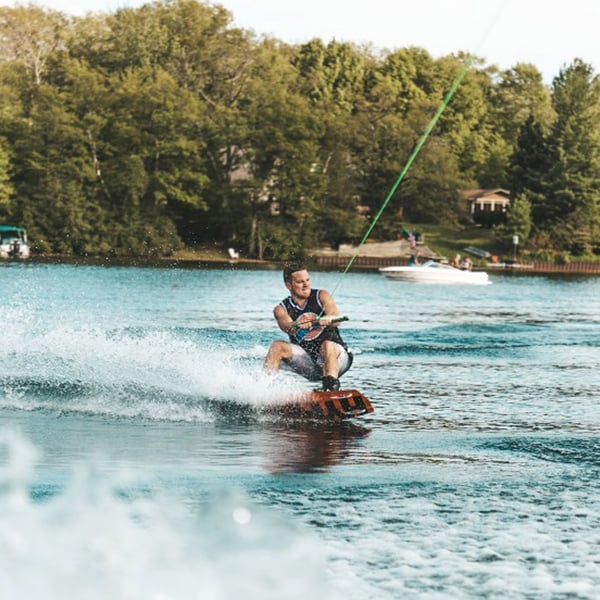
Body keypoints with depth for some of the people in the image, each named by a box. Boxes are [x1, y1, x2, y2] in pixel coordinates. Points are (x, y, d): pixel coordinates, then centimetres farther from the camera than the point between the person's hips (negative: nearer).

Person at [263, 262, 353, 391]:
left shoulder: (322, 296, -2)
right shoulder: (281, 309, 1)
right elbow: (287, 327, -22)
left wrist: (327, 320, -45)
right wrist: (297, 326, -46)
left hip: (337, 357, -2)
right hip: (309, 364, 2)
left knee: (328, 345, -34)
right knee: (277, 346, -17)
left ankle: (331, 387, -51)